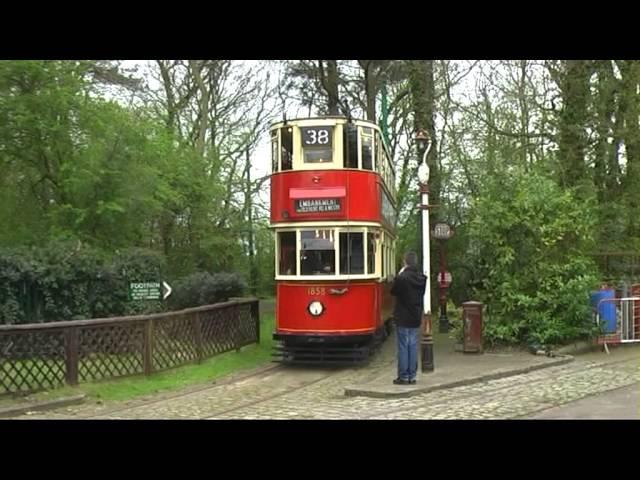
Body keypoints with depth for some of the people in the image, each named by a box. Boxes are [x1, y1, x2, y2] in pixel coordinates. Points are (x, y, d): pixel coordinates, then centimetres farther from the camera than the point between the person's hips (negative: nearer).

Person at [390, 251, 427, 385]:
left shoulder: (402, 278, -17)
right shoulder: (422, 278, 1)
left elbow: (393, 291, -3)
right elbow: (422, 294, 9)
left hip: (403, 318, -5)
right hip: (416, 318, 5)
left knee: (403, 346, 0)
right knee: (413, 346, 10)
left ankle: (403, 376, 4)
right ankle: (412, 376, 14)